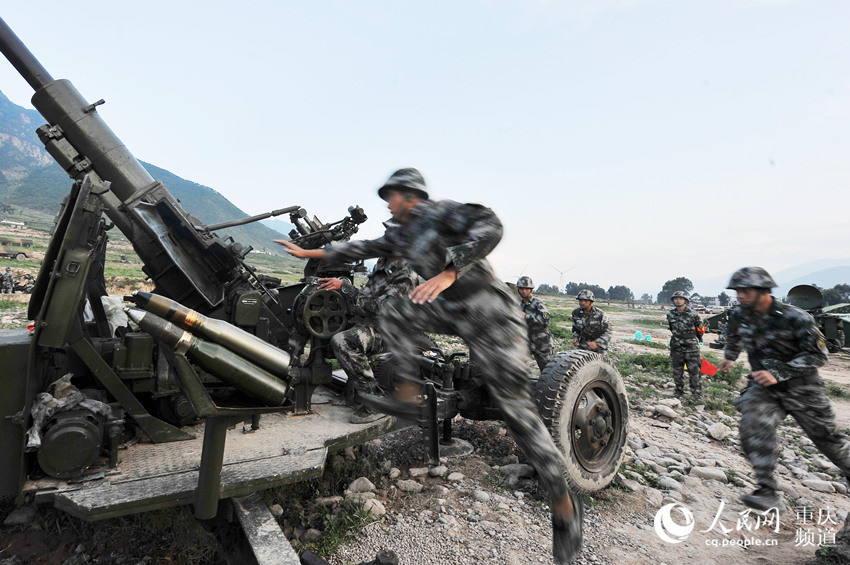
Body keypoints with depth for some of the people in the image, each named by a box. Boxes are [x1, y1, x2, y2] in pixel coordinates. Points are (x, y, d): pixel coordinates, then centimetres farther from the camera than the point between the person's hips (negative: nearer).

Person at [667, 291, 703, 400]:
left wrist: (694, 340, 12)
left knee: (694, 370, -1)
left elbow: (700, 329, 5)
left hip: (691, 347, -3)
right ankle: (679, 390, 22)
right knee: (677, 370, 9)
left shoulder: (692, 314, -7)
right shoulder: (670, 314, 4)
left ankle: (696, 391, 13)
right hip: (676, 347, 4)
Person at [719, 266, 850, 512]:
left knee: (827, 439, 13)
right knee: (753, 425, -24)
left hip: (801, 387, -2)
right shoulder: (738, 315, -5)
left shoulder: (795, 318, -19)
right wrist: (729, 357, 35)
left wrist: (778, 373, -28)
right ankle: (768, 493, -23)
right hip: (763, 386, 2)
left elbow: (818, 354, -18)